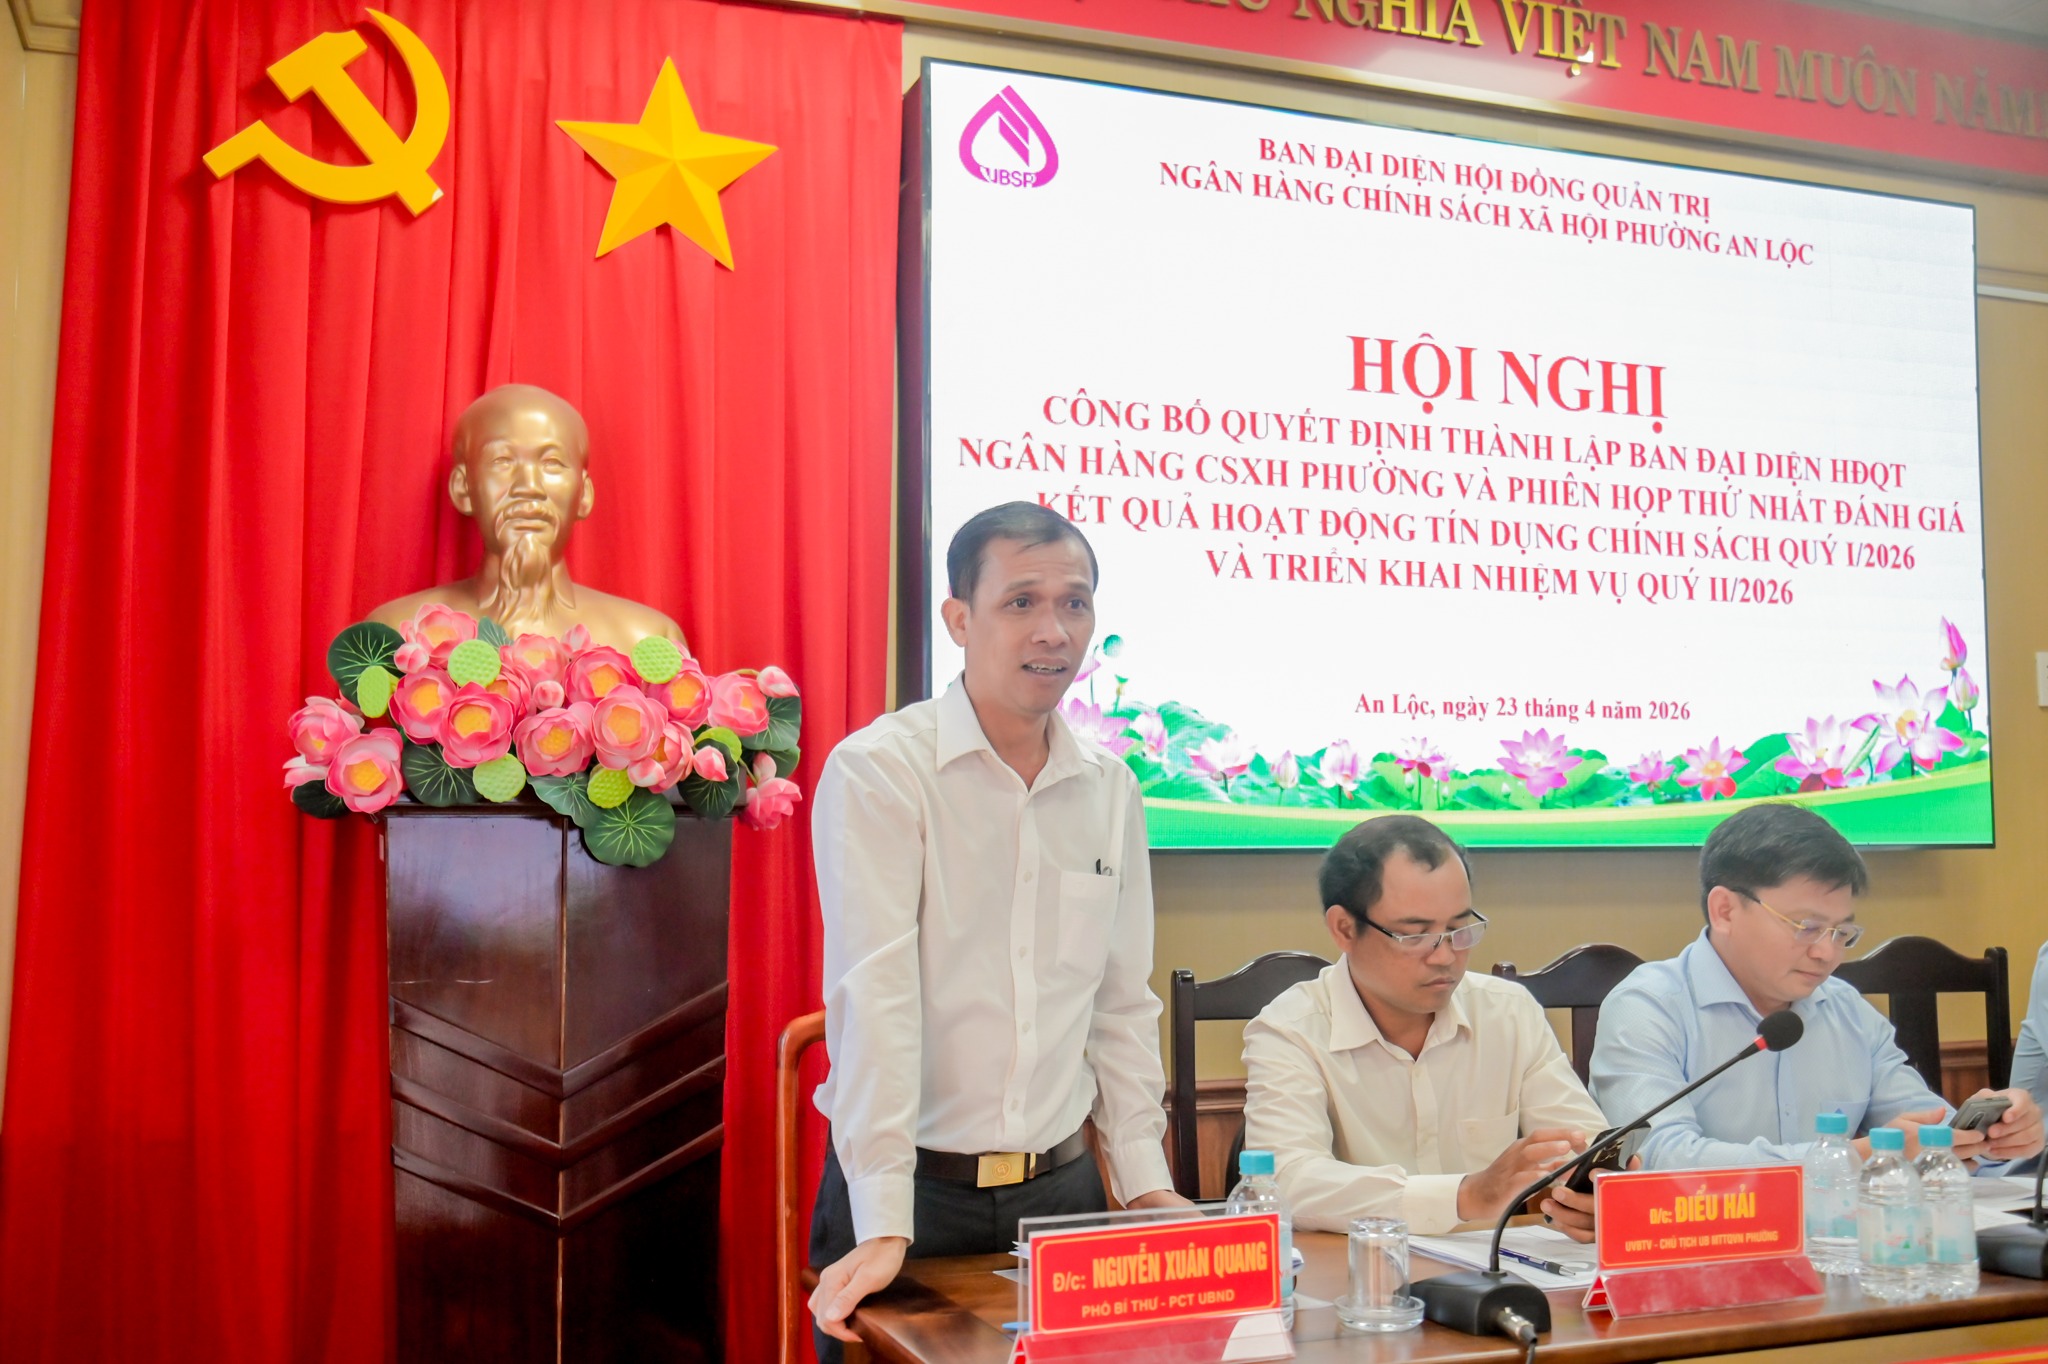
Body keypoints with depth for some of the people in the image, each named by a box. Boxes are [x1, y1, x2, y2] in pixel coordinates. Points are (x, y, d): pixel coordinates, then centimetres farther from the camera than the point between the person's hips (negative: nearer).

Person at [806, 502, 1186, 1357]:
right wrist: (884, 1227, -21)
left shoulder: (1111, 789, 6)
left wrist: (1144, 1181, 5)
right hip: (915, 1189, -4)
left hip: (1059, 1187, 5)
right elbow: (876, 994, -18)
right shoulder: (878, 770, -11)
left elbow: (1123, 1003, 11)